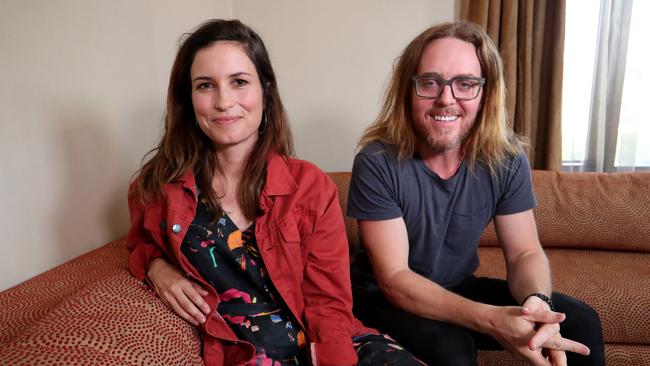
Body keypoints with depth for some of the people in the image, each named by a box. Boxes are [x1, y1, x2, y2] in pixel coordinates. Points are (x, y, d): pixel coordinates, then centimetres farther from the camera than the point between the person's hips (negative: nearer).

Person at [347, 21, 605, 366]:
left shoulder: (506, 158, -11)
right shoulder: (378, 161, -25)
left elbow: (525, 252, -6)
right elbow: (393, 278, -26)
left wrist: (538, 301, -31)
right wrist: (491, 320, -39)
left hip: (459, 289, 5)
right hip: (386, 298, -4)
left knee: (580, 323, -6)